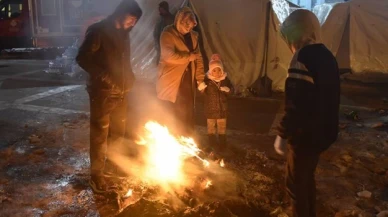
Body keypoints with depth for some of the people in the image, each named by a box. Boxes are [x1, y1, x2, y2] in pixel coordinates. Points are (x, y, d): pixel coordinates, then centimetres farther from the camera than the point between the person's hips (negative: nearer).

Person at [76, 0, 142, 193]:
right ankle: (96, 174, 14)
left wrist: (130, 77, 10)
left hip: (121, 92, 8)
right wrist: (103, 76, -24)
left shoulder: (124, 33, 12)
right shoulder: (98, 31, -11)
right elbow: (82, 58, -16)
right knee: (100, 135, 0)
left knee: (118, 132, 17)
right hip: (102, 92, -7)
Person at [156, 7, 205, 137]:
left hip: (187, 80, 5)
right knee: (171, 117, 1)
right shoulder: (168, 34, -8)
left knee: (187, 115, 8)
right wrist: (190, 56, -11)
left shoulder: (193, 36, 10)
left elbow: (198, 58, 11)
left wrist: (200, 79, 3)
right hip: (171, 81, -5)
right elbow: (170, 56, -21)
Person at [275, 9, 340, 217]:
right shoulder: (326, 56, 9)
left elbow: (296, 104, -26)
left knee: (295, 182, 7)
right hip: (322, 132, 9)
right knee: (307, 177, 24)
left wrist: (283, 133, -18)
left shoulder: (304, 57, -20)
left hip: (305, 134, -9)